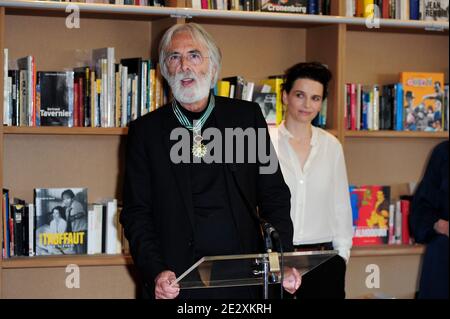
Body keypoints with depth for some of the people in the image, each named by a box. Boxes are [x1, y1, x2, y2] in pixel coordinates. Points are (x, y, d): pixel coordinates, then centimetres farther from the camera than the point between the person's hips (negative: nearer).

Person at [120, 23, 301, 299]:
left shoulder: (247, 116, 6)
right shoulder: (145, 131, 4)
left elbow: (274, 194, 6)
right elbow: (136, 212, 2)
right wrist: (156, 273, -13)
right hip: (177, 283, -1)